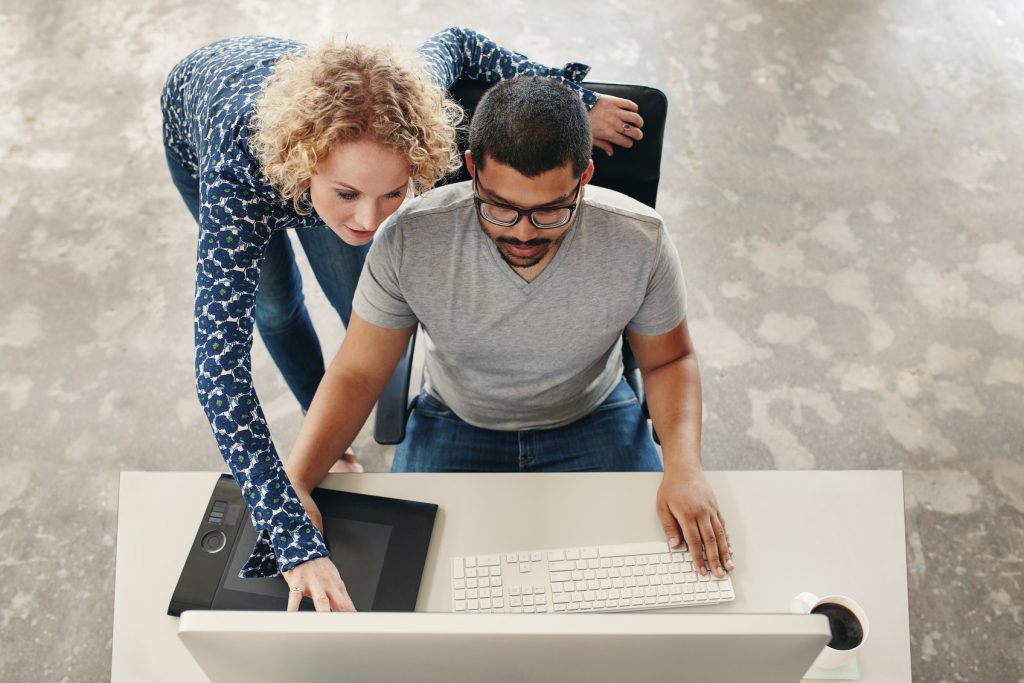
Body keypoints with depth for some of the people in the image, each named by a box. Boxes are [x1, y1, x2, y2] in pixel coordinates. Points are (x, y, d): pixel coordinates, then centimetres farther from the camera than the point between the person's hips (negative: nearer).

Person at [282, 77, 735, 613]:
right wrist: (291, 484, -31)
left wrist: (684, 463, -25)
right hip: (455, 423, 0)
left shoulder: (640, 242, -23)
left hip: (592, 421, 1)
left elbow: (668, 360, -7)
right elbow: (357, 373, -16)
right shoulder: (410, 241, -25)